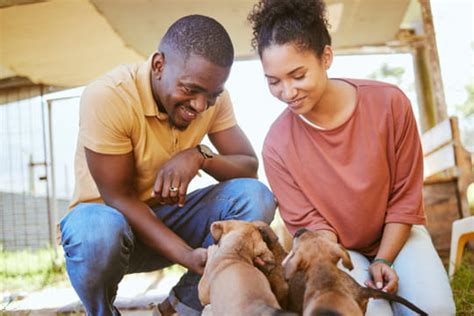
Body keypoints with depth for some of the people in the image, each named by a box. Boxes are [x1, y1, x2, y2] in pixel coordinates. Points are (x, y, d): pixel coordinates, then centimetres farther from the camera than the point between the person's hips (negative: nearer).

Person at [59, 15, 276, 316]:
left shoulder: (212, 96, -10)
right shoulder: (107, 96, -26)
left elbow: (250, 167, -10)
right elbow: (120, 199, -24)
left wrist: (200, 155, -31)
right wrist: (189, 256, -36)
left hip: (167, 216, 4)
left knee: (256, 197, -21)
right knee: (99, 232, -40)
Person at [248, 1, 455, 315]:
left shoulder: (389, 103, -19)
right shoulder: (277, 145, -20)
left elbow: (406, 197, -9)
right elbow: (310, 223, -12)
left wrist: (383, 261, -15)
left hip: (397, 233, 1)